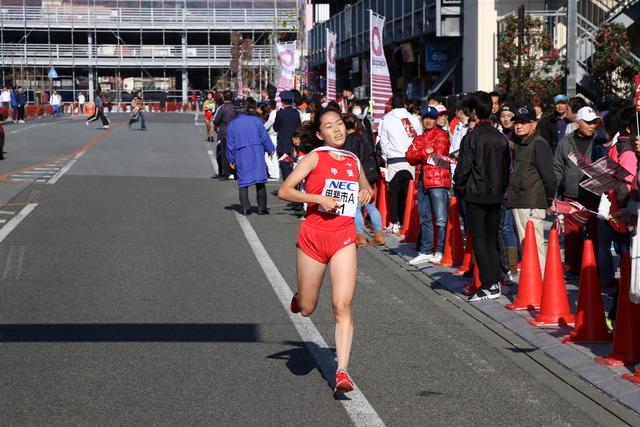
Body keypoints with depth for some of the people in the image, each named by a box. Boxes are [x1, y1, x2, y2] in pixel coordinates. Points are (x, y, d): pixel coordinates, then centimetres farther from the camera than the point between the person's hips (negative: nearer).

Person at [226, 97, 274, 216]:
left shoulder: (232, 124, 6)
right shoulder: (256, 120, 0)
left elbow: (230, 143, 8)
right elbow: (264, 137, 1)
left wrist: (231, 159, 14)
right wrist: (270, 149, 16)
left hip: (241, 156, 1)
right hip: (257, 154, -1)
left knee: (243, 182, 6)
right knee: (260, 181, 4)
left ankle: (245, 208, -3)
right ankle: (262, 208, 4)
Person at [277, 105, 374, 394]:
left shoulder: (353, 161, 12)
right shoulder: (315, 157, -3)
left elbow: (366, 187, 32)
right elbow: (284, 191, -10)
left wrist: (367, 192, 9)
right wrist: (319, 199, -20)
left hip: (344, 239, 2)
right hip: (313, 237, -2)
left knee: (342, 305, -13)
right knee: (306, 310, 9)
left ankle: (342, 372, -11)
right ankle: (299, 296, 47)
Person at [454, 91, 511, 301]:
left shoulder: (471, 138, -13)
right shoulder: (501, 138, 5)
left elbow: (463, 168, -13)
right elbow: (508, 166, 9)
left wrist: (459, 187, 4)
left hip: (475, 195, -5)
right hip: (496, 195, 6)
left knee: (479, 239, -2)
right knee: (492, 238, 13)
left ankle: (488, 285, -8)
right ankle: (495, 281, 12)